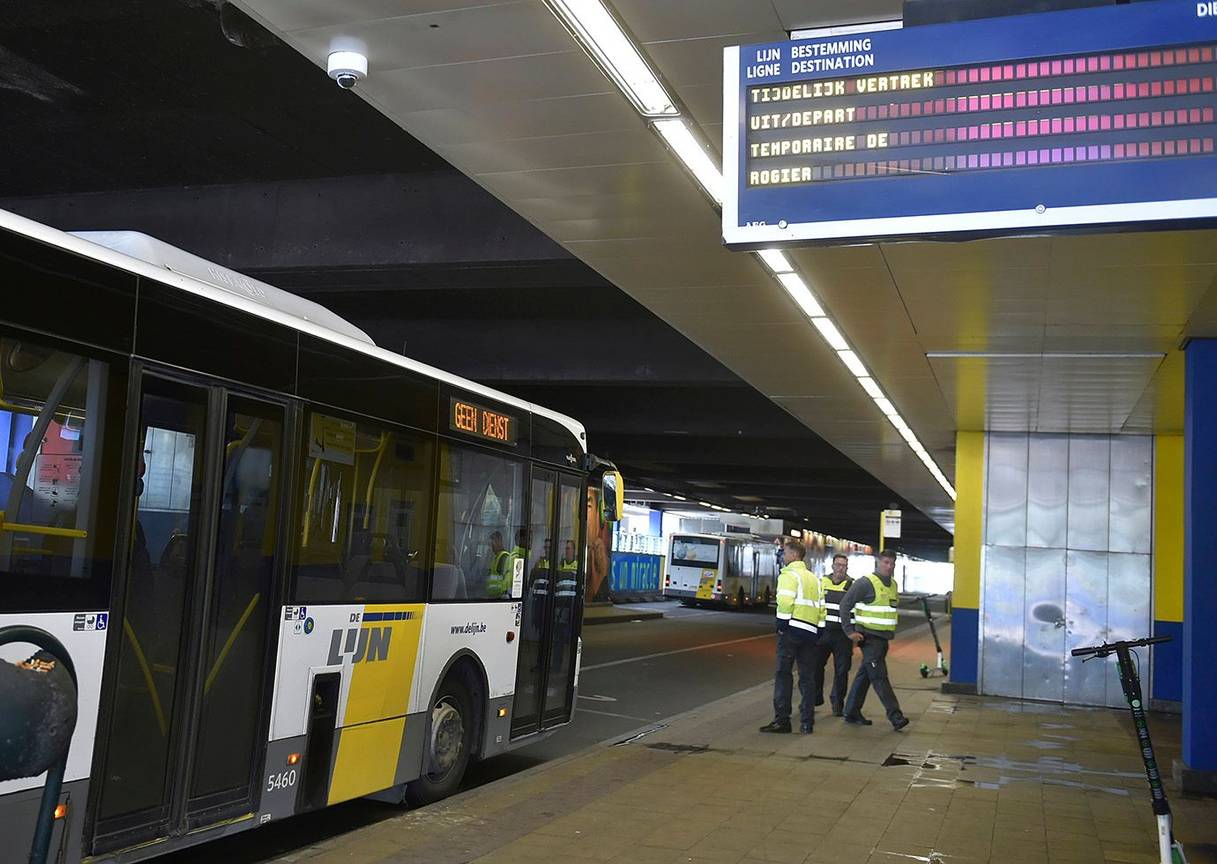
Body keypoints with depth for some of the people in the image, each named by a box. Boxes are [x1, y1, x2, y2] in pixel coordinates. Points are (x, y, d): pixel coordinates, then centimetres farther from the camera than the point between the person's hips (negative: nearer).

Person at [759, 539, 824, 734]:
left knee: (783, 674, -3)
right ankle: (807, 723, 7)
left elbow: (785, 602, -19)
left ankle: (782, 720, -6)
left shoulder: (789, 575, -5)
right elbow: (821, 607, 14)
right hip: (810, 631, 7)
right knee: (807, 677, 8)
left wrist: (782, 624, -9)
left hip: (791, 630, -7)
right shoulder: (814, 578, 18)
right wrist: (818, 631, 15)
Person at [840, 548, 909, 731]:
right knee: (880, 677, -9)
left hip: (883, 638, 8)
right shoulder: (865, 583, -12)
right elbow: (845, 605, -13)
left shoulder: (893, 585, 13)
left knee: (865, 675, 13)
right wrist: (849, 631, -16)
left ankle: (852, 712, 20)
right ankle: (896, 716, -11)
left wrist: (890, 631, 18)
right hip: (869, 638, -8)